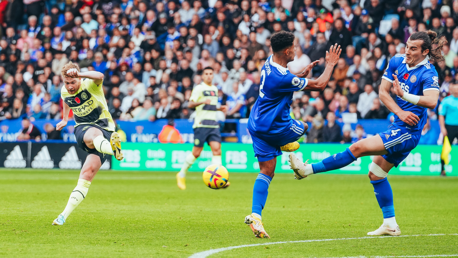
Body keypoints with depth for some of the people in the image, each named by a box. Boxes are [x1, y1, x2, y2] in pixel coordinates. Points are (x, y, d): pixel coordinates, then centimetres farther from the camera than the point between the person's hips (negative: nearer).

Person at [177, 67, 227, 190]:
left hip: (213, 124, 6)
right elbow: (190, 104, -13)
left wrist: (220, 108, 14)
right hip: (201, 123, -6)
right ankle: (182, 175, 15)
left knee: (217, 149, -10)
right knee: (196, 152, -4)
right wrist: (202, 102, -29)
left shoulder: (215, 89, 19)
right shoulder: (199, 88, -3)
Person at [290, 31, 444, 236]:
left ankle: (308, 170, -14)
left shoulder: (428, 74, -15)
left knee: (358, 148, -17)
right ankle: (390, 225, 16)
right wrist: (400, 112, -10)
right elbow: (383, 91, 4)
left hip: (407, 132, -9)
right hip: (398, 127, 9)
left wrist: (405, 95, -42)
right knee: (376, 173, 11)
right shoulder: (397, 61, 5)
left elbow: (432, 101, -31)